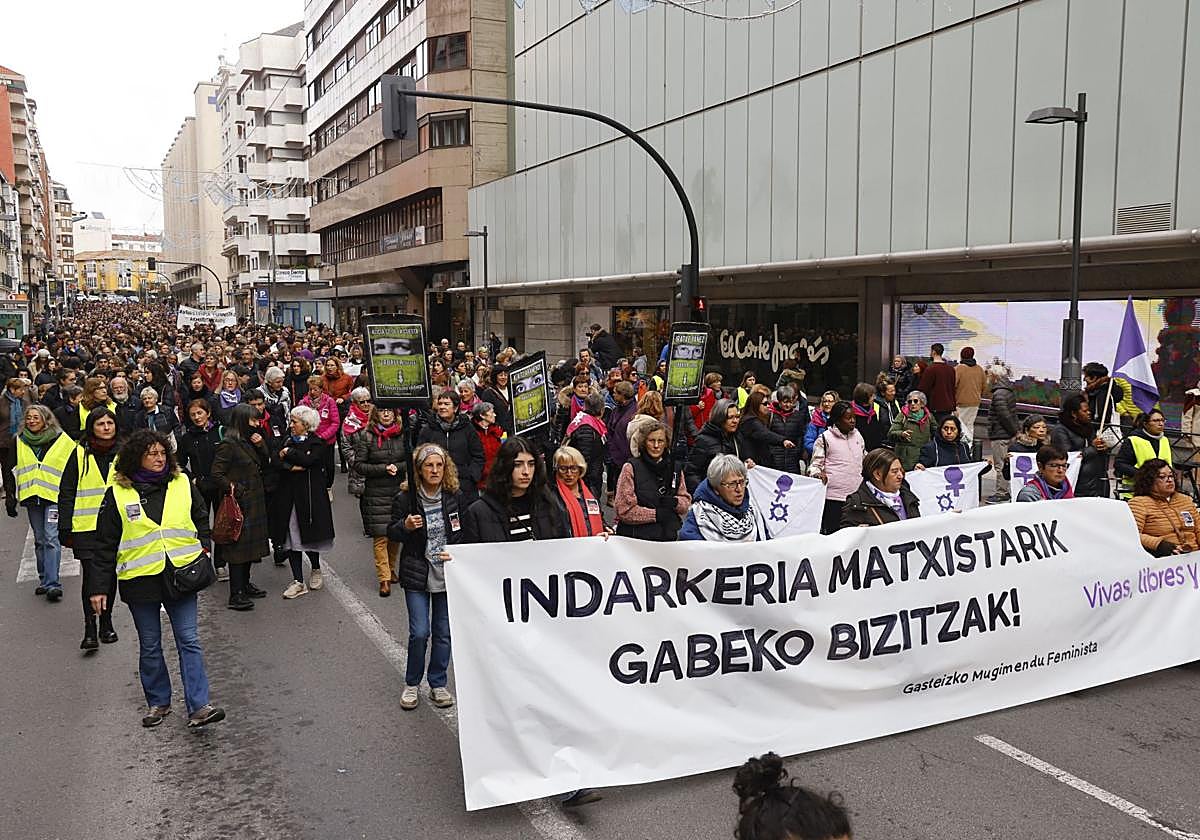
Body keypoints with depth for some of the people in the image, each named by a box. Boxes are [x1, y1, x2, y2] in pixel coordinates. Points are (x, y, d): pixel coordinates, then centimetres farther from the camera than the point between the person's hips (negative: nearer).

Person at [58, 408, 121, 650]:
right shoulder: (80, 454, 0)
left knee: (110, 574, 10)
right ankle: (90, 628, -3)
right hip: (86, 526, -2)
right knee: (91, 575, -9)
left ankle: (106, 623, 24)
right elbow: (66, 493, 2)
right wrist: (65, 527, -3)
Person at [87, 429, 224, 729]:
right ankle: (158, 702, 28)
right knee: (149, 647, 12)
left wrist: (202, 549, -1)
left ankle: (198, 707, -1)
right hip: (140, 580, 0)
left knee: (189, 641, -2)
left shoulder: (182, 485, 2)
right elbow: (105, 545, 1)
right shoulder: (117, 494, -2)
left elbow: (202, 520, 15)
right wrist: (98, 587, -1)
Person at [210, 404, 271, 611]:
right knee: (238, 545, -7)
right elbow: (217, 474, -16)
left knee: (250, 542, 15)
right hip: (239, 503, -9)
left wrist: (261, 446, 1)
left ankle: (245, 585, 27)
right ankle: (236, 595, -4)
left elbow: (265, 466, 15)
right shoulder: (228, 445, -14)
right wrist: (234, 490, -18)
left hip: (254, 502, 9)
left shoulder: (249, 442, 13)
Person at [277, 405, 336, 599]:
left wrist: (289, 453, -9)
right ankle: (298, 582, 5)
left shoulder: (317, 443, -3)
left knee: (310, 535, 4)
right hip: (290, 495, 4)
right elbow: (278, 462, 0)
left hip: (311, 495, -4)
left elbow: (309, 460, -20)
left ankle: (316, 570, 32)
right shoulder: (288, 441, 12)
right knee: (292, 537, 0)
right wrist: (292, 466, -17)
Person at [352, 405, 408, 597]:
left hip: (399, 492, 2)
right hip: (375, 494, -2)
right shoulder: (366, 436, -2)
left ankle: (391, 569, 30)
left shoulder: (403, 434, 3)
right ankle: (384, 579, -1)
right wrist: (384, 469, -13)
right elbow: (358, 465, -4)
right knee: (380, 536, -5)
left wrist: (397, 467, -13)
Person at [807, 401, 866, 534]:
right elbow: (815, 464, -1)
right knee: (831, 533, -4)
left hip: (856, 496, 5)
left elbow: (865, 459, 29)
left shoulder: (857, 436, 15)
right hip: (834, 497, -5)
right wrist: (817, 473, -21)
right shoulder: (825, 438, -2)